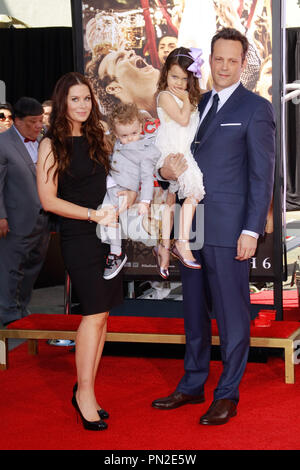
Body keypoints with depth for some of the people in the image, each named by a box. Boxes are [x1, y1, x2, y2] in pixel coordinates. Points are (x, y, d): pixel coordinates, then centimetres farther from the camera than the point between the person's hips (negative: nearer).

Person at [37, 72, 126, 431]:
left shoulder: (99, 140, 13)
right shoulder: (52, 145, -3)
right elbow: (48, 200, -8)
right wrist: (93, 214, -13)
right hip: (78, 237, -5)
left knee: (100, 314, 4)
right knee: (95, 313, -11)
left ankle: (86, 391, 11)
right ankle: (85, 392, -1)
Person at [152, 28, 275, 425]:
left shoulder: (256, 108, -4)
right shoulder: (198, 104, 16)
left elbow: (262, 175, -8)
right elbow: (181, 152, 20)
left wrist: (252, 230, -14)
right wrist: (168, 168, -5)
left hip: (229, 229, -7)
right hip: (192, 227, 7)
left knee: (231, 313, 2)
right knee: (194, 309, 15)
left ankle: (228, 395, 13)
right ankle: (192, 385, 28)